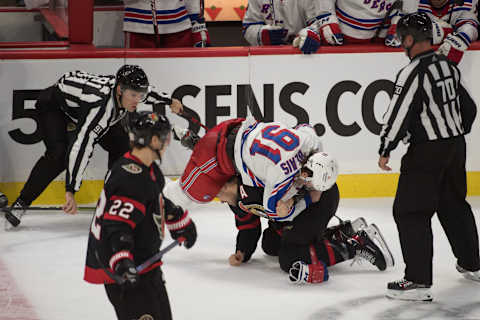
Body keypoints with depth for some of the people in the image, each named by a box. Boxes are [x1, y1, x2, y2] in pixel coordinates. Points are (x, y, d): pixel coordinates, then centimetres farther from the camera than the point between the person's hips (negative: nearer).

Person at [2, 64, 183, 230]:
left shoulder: (127, 88, -23)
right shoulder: (100, 102, -45)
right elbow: (82, 145, -49)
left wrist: (169, 102, 18)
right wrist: (70, 190, -52)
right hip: (54, 106, -8)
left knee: (120, 145, -2)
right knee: (59, 155, -28)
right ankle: (20, 204, -18)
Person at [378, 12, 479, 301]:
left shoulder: (413, 73, -19)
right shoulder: (449, 66, 7)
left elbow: (399, 115, -19)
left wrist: (385, 150, -9)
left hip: (427, 152, -9)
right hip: (456, 147, 9)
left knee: (410, 212, -5)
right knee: (454, 204, 24)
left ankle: (418, 281, -11)